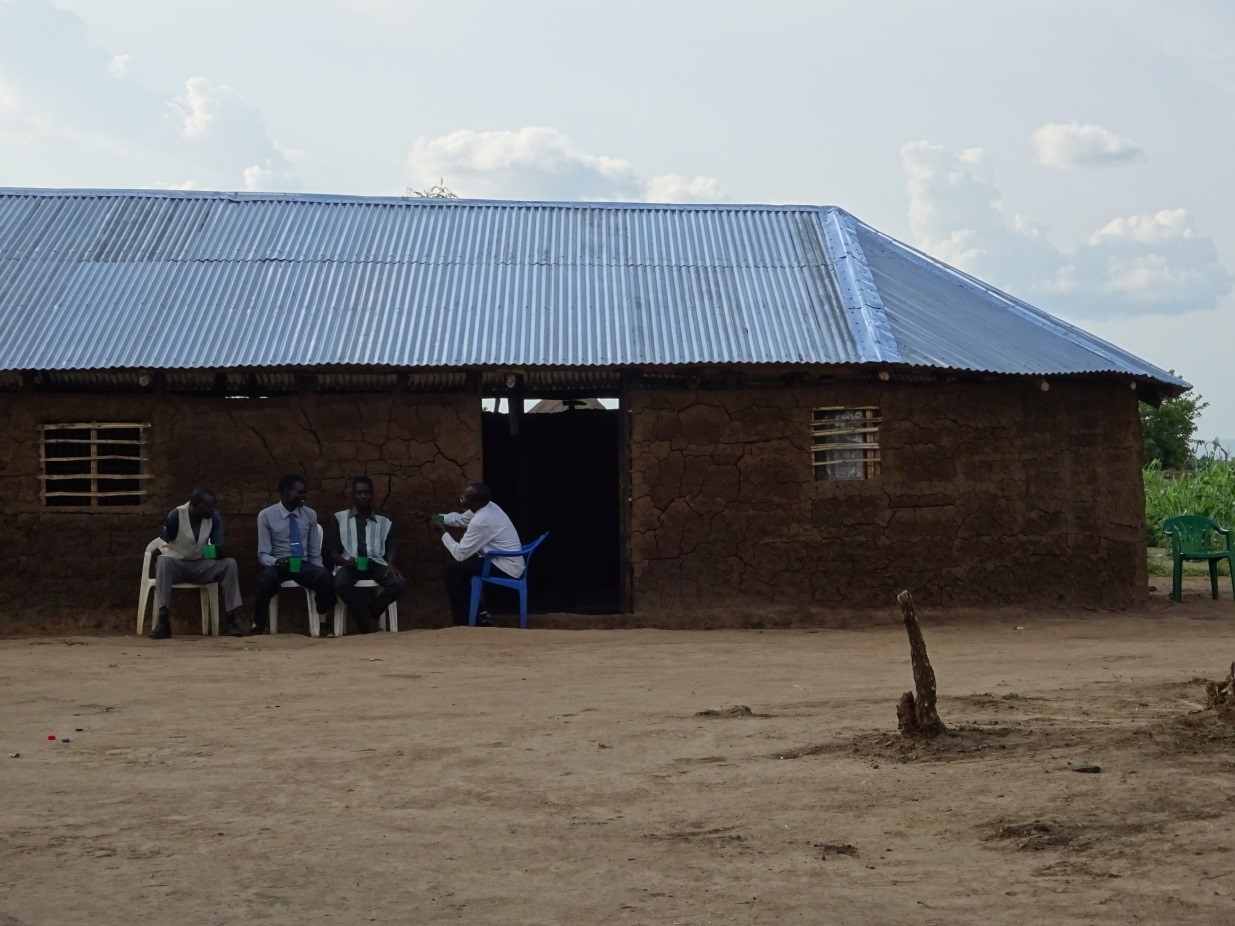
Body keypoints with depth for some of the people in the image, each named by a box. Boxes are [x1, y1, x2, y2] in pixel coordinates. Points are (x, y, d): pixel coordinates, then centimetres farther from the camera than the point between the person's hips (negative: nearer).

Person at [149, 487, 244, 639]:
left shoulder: (215, 517, -7)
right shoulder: (176, 515, -15)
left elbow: (218, 546, -8)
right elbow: (163, 545, -7)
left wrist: (218, 551, -32)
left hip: (201, 566, 3)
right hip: (177, 564, -3)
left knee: (230, 564, -24)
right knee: (163, 562, -37)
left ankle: (230, 620, -21)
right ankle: (163, 622, -40)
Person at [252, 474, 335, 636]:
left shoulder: (310, 515, 7)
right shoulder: (266, 516, -3)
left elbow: (315, 552, 10)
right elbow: (263, 554, -5)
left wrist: (320, 575, -6)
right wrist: (276, 561, -28)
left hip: (303, 566, 3)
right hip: (276, 565, -2)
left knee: (325, 576, -31)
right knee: (267, 577, -39)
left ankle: (322, 622, -16)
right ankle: (258, 627, -25)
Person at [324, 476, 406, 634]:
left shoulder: (384, 522, 18)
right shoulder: (339, 518, 14)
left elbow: (392, 546, 10)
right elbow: (332, 550, 8)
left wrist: (390, 563, -13)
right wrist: (344, 562, -14)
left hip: (376, 563, 2)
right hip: (350, 564, -1)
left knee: (399, 584, -30)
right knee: (340, 584, -37)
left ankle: (366, 614, -11)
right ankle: (368, 621, -20)